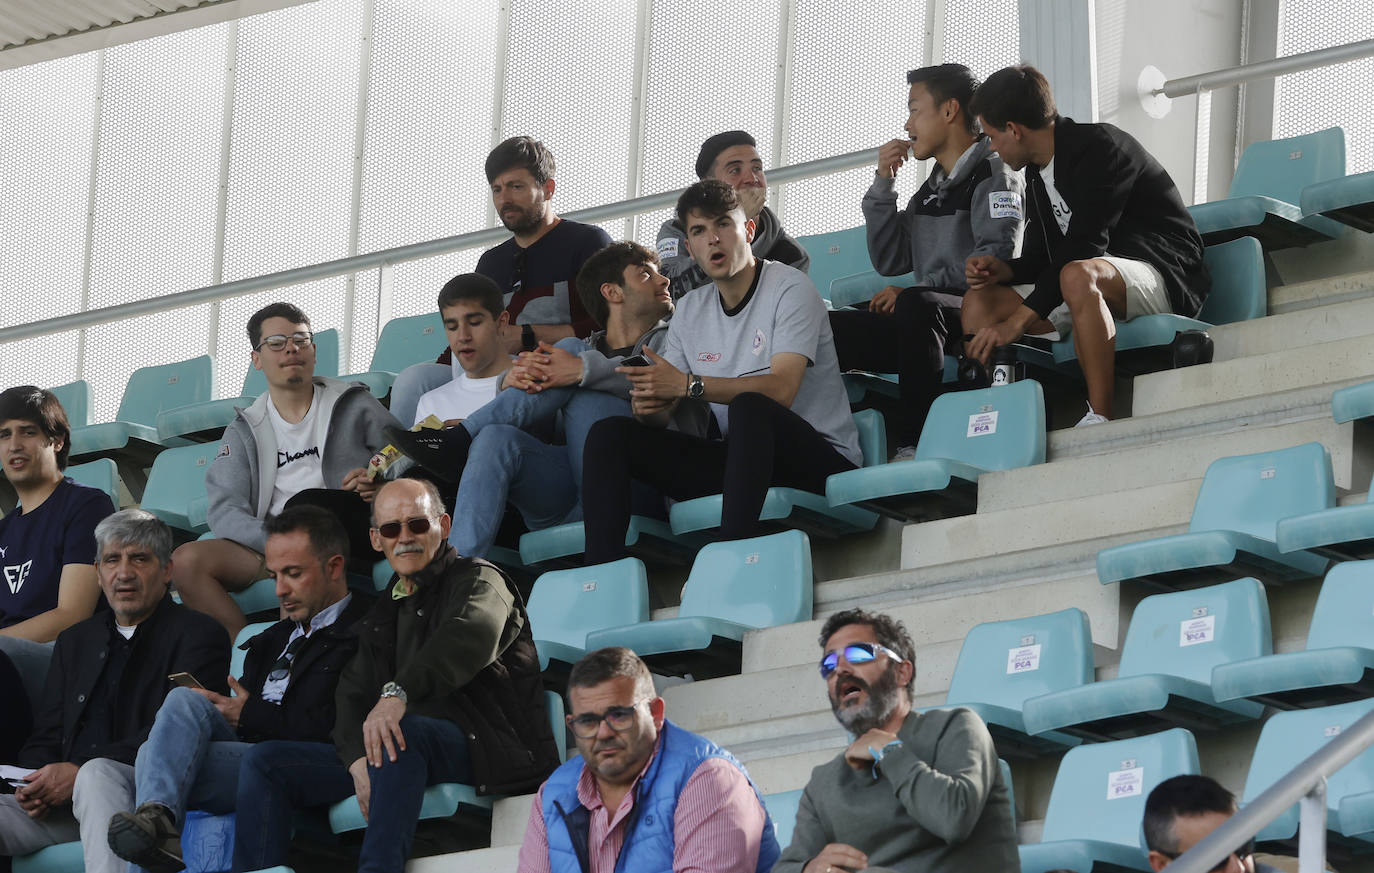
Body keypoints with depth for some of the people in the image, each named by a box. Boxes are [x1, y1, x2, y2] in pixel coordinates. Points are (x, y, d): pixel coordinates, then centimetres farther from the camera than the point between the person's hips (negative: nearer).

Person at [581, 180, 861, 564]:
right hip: (741, 460, 7)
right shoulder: (690, 309, 13)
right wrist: (648, 406, -16)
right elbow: (662, 413, 10)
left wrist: (687, 385, -29)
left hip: (821, 458, -7)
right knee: (608, 435, -7)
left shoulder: (789, 288, -7)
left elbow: (781, 390, -22)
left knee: (748, 406, -39)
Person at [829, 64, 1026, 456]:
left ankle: (913, 444, -40)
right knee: (827, 328, -9)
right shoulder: (932, 189, 24)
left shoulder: (993, 173, 0)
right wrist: (883, 185, 10)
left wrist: (912, 292, -16)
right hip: (926, 326, 8)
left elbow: (995, 259, -15)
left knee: (916, 305, -39)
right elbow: (890, 262, 19)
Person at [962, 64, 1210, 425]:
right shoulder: (1037, 172, 15)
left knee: (1078, 276, -40)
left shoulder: (1100, 146, -14)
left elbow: (1082, 250, -23)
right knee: (979, 300, -1)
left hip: (1163, 276, -9)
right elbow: (1042, 258, 18)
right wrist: (1004, 270, -6)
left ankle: (1100, 417, -40)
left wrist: (1018, 319, -27)